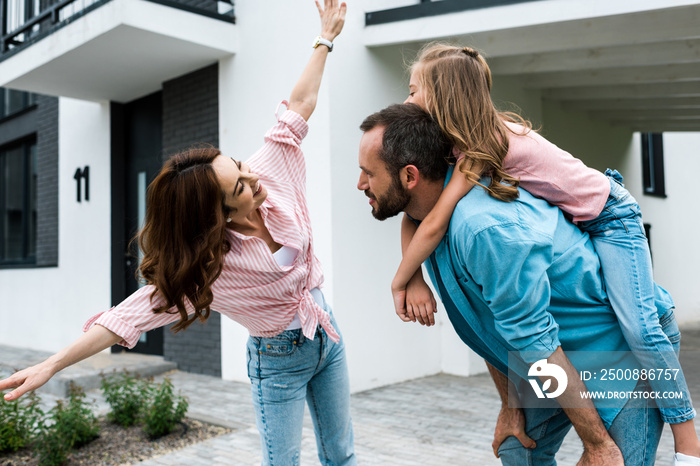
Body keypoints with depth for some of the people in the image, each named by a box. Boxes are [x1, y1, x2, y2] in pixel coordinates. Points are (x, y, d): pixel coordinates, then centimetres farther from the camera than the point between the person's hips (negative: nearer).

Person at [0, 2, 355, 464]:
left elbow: (299, 107, -5)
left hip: (326, 333, 5)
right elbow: (133, 314, -23)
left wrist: (326, 38, 2)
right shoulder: (204, 265, -25)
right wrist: (50, 366, -26)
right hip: (279, 359, -5)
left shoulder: (272, 173, -14)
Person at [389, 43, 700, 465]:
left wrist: (399, 284, -22)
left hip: (609, 216, -9)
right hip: (568, 223, 9)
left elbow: (435, 224, -34)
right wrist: (417, 281, -19)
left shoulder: (487, 141, -31)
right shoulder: (463, 142, -6)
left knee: (638, 326, -17)